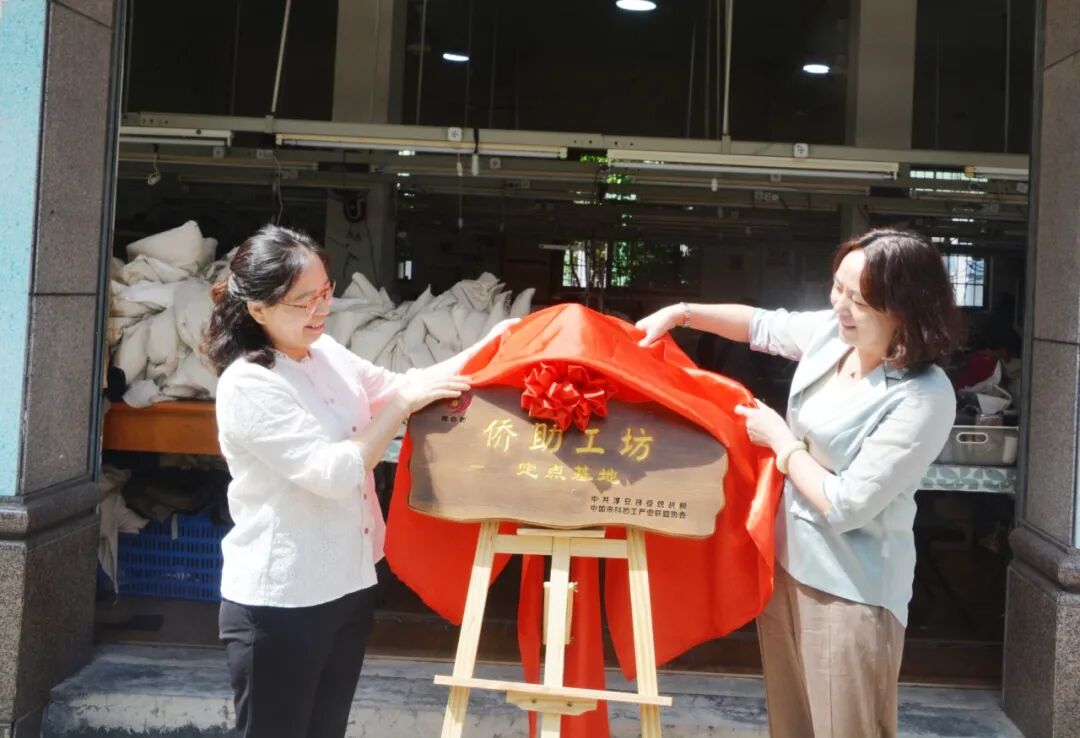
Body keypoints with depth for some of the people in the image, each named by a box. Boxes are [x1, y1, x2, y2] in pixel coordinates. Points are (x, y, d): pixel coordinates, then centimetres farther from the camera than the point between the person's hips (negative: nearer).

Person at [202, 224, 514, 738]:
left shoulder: (325, 352, 3)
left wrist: (487, 349, 4)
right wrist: (406, 402, -18)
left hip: (348, 587, 8)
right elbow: (335, 472, -25)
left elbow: (394, 389, 16)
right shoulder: (248, 386, -20)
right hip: (280, 603, -8)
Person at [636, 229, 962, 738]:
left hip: (851, 588, -7)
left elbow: (845, 506, -23)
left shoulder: (924, 399, -25)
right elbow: (762, 325, 18)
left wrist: (780, 438, -12)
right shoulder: (832, 331, -4)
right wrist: (680, 312, 8)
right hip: (786, 561, 7)